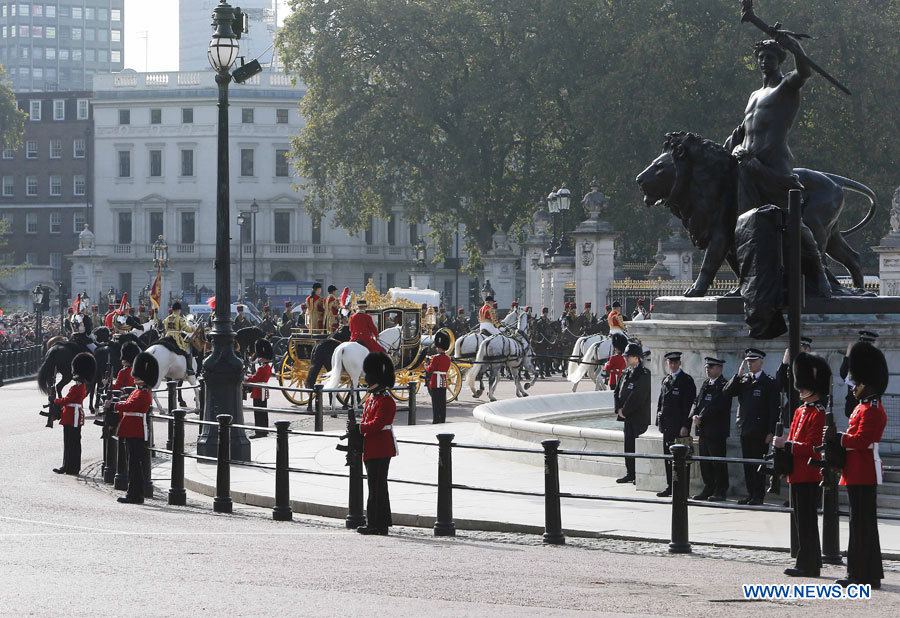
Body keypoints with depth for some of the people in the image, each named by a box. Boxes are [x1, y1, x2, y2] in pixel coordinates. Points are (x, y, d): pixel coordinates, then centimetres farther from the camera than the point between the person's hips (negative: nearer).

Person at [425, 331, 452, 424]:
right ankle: (442, 419, 12)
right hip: (444, 383, 7)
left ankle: (436, 420, -4)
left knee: (435, 402, -3)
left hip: (435, 383, -7)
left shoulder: (436, 358, -15)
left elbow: (430, 370, -14)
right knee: (443, 402, 10)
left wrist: (426, 366, 8)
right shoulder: (448, 359, 6)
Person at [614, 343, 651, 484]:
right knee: (628, 445, 10)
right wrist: (619, 408, 2)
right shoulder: (627, 373, 15)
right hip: (628, 417, 8)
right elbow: (617, 392, 17)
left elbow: (637, 396, -18)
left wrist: (624, 410, -12)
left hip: (639, 418, -8)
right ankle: (630, 474, 17)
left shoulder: (644, 374, -11)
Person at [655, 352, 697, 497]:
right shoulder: (666, 380, 16)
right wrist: (660, 422, 12)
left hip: (680, 425, -7)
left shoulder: (686, 380, -5)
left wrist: (685, 426, -15)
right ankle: (670, 486, 15)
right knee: (668, 456, 9)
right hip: (667, 425, 7)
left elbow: (689, 404, -10)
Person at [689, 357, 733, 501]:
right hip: (704, 430, 8)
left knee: (718, 462, -4)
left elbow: (716, 406, -17)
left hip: (717, 430, -8)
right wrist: (694, 416, -4)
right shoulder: (705, 384, 17)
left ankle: (720, 491, 1)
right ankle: (708, 489, 17)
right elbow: (697, 402, 15)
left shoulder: (724, 385, -9)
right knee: (704, 462, 10)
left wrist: (701, 418, -14)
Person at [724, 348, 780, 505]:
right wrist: (739, 374, -6)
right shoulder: (743, 380, 14)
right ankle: (751, 494, 14)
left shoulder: (769, 382, -2)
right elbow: (727, 392, 2)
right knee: (747, 463, 8)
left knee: (758, 463, -4)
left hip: (760, 431, -5)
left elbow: (774, 408, -5)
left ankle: (759, 496, 0)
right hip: (745, 429, 5)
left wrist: (771, 432, -12)